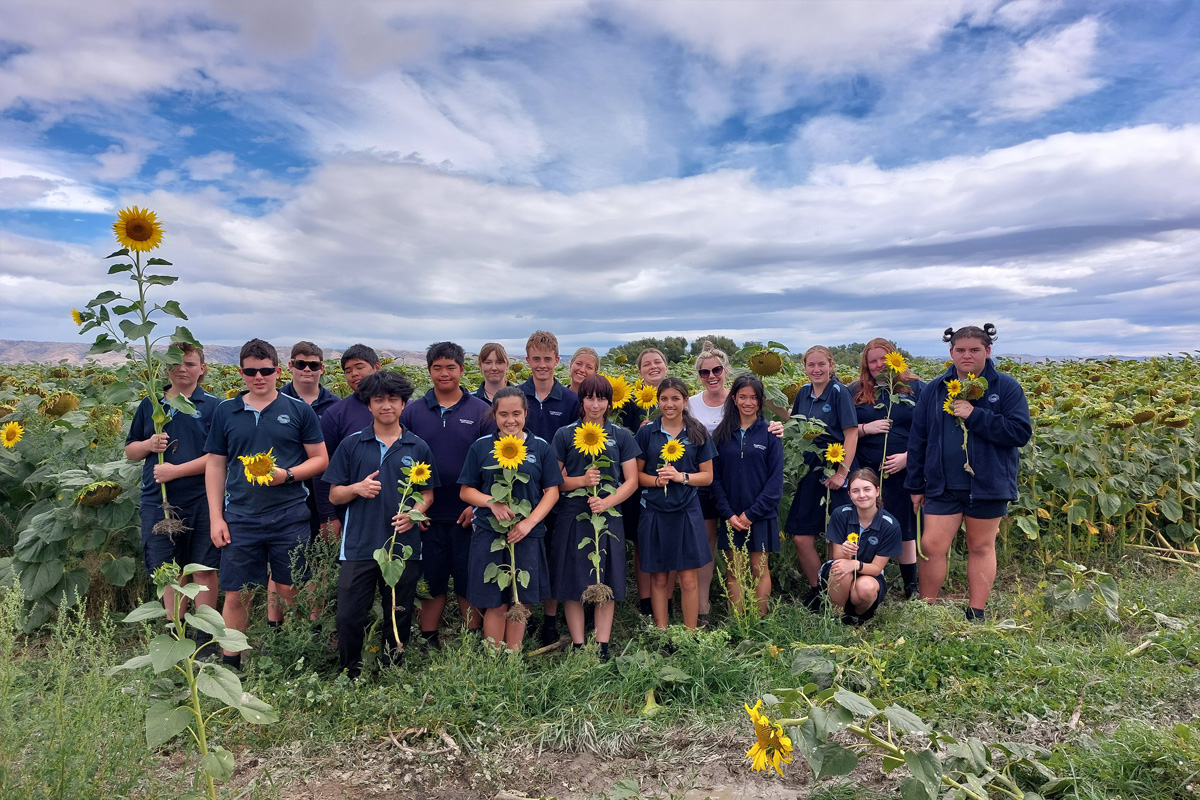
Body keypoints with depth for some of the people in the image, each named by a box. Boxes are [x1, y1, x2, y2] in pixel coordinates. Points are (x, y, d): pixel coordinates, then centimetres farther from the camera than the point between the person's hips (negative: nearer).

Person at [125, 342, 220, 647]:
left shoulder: (213, 406, -2)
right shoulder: (149, 406, 10)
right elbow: (130, 451, 16)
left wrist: (176, 470, -15)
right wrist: (149, 444, -5)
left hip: (200, 501, -3)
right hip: (158, 503, 4)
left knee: (204, 570, 4)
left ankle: (203, 636, 15)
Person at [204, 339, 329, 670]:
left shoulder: (298, 410, 2)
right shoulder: (225, 411, 8)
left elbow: (320, 459, 4)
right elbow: (215, 465, 10)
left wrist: (287, 474, -14)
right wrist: (216, 517, 4)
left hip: (289, 518, -1)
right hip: (240, 518, 2)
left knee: (289, 592, 5)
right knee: (236, 596, 6)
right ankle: (230, 663, 22)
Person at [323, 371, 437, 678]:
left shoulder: (418, 448, 5)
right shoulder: (351, 444, 4)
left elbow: (428, 494, 11)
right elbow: (334, 495, 6)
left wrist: (414, 512, -10)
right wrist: (357, 488, -15)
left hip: (404, 546, 1)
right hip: (359, 546, 0)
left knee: (399, 618, 10)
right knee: (349, 617, 2)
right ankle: (350, 676, 24)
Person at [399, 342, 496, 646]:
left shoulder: (481, 411, 1)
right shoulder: (412, 411, 4)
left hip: (468, 515, -1)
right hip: (427, 515, 1)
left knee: (469, 582, 7)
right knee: (431, 581, 11)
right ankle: (427, 643, 26)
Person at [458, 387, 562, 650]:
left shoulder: (541, 447, 2)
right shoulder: (481, 447, 2)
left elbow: (552, 491, 2)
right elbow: (465, 491, 4)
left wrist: (530, 522, -12)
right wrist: (491, 502, -15)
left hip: (528, 535, 1)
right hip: (489, 534, 0)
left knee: (519, 603, 9)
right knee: (495, 604, 5)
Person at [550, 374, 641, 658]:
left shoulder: (621, 436, 5)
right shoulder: (565, 435, 4)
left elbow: (631, 481, 2)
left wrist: (606, 502, -13)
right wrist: (581, 480, -14)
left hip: (608, 517, 0)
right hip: (572, 517, 0)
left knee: (606, 584, 5)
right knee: (573, 584, 4)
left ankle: (603, 648, 16)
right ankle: (578, 647, 16)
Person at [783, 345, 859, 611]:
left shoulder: (839, 392, -8)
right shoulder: (804, 392, 9)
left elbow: (851, 434, -12)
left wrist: (842, 472, -16)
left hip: (835, 473, -5)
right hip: (810, 472, 6)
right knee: (801, 537, 4)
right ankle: (816, 592, 22)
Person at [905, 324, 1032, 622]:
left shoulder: (1006, 388, -2)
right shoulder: (935, 390, 5)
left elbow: (1021, 432, -12)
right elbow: (918, 439, 7)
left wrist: (975, 415, -19)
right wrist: (916, 485, 6)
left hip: (988, 485, -2)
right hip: (943, 486, 2)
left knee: (981, 547, 11)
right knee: (931, 546, 1)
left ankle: (976, 614, 24)